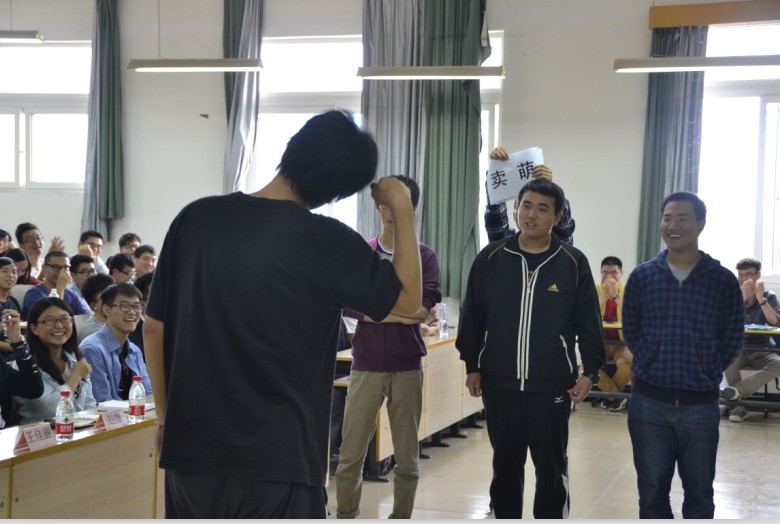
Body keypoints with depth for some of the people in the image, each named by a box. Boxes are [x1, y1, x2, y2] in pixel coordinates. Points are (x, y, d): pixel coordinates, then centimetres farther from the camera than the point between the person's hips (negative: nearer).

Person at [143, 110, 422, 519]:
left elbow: (154, 327, 6)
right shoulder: (326, 242, -12)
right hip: (277, 464, -4)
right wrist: (401, 208, 9)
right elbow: (407, 300, 3)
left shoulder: (196, 218, 0)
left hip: (192, 453, 4)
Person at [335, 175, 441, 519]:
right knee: (350, 457, 2)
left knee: (407, 459, 7)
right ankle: (345, 517, 14)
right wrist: (398, 314, -14)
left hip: (407, 367, 0)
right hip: (366, 366, 0)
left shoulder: (425, 257, 4)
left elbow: (423, 309, -10)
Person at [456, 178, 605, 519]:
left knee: (552, 468, 8)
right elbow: (472, 316, 6)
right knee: (505, 465, 13)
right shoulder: (491, 258, 1)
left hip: (552, 387, -1)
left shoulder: (573, 263, -2)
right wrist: (472, 366, 5)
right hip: (499, 384, 2)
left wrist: (590, 372, -5)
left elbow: (588, 323, 1)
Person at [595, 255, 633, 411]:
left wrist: (616, 295, -25)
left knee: (628, 364, -33)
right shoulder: (595, 290, -3)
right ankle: (616, 397, -10)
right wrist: (605, 295, -25)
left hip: (622, 344, -1)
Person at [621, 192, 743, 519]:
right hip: (648, 402, 1)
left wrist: (707, 375, -2)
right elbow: (631, 332, 7)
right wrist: (654, 367, 0)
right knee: (652, 492, 9)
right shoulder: (642, 276, 2)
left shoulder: (722, 279, -1)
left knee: (699, 494, 10)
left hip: (700, 404, -1)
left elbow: (732, 340, 3)